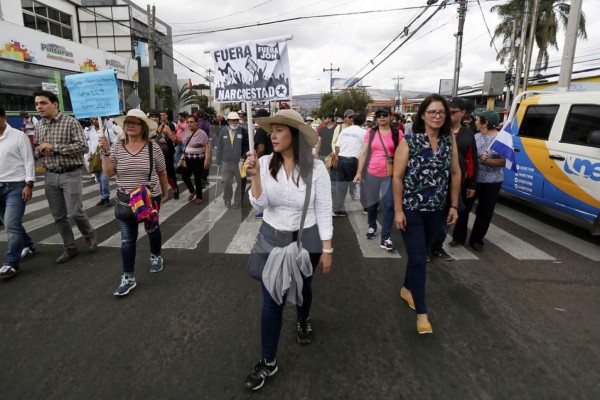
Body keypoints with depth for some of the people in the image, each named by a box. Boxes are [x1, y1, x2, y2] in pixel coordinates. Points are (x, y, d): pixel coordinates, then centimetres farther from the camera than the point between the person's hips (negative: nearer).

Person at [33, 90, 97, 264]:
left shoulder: (70, 122, -8)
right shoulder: (38, 126, 10)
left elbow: (82, 146, -16)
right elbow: (37, 148, 19)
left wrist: (54, 147, -18)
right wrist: (40, 151, -6)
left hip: (70, 174, -6)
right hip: (50, 176, 6)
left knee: (75, 212, -4)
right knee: (58, 216, 9)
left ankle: (89, 235, 24)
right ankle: (70, 247, 22)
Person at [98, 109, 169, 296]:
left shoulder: (153, 147, -9)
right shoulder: (116, 147, -3)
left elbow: (162, 172, 1)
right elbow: (109, 172, -6)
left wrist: (165, 193, 9)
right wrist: (105, 152, -17)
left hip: (151, 198, -1)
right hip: (125, 199, 1)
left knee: (152, 229, 19)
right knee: (127, 239, 0)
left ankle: (156, 256, 46)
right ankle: (127, 277, 9)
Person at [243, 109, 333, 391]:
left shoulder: (316, 167, -15)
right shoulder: (265, 163, -11)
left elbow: (324, 211, -10)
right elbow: (259, 206, -12)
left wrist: (326, 250, -8)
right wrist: (255, 176, -27)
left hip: (307, 241, -1)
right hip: (272, 240, 1)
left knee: (303, 288, 23)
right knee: (271, 301, 5)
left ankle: (303, 321, 58)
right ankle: (268, 362, 23)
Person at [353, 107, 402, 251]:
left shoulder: (397, 133, 0)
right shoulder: (370, 133, 2)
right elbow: (363, 153, 2)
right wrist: (359, 172, -4)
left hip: (390, 175, -1)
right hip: (371, 173, 2)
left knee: (389, 204, -5)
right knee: (371, 203, 15)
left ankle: (386, 237, 4)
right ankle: (372, 227, 39)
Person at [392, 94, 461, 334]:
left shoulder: (449, 141, 2)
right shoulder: (409, 141, -11)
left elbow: (456, 174, 9)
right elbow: (397, 177, -11)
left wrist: (454, 206, 7)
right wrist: (398, 210, -14)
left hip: (436, 209, 5)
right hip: (411, 209, -5)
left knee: (420, 254, 18)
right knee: (418, 258, -4)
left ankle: (407, 289, 41)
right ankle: (421, 312, 8)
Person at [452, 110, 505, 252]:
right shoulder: (476, 136, 2)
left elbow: (504, 162, -12)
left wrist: (488, 161, -23)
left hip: (491, 182, -3)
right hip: (473, 179, 3)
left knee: (484, 212, 9)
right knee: (464, 207, 6)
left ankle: (476, 240, 23)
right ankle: (459, 237, 20)